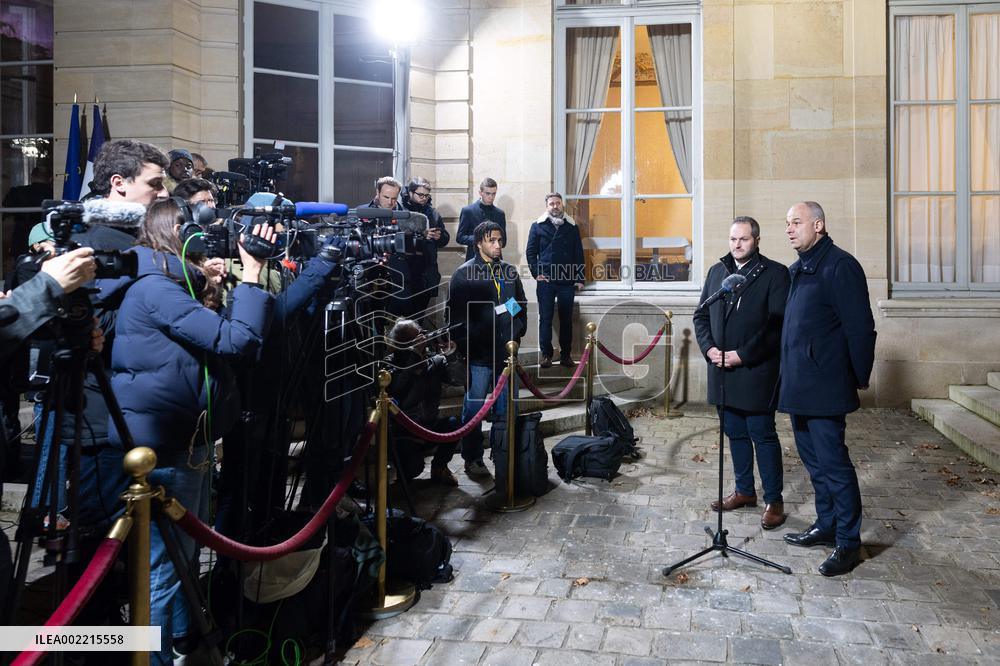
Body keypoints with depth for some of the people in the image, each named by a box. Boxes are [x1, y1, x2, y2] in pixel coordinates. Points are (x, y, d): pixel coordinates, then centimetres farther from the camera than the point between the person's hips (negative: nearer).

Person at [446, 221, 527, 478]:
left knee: (506, 409, 12)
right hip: (480, 354, -5)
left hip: (506, 351, 5)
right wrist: (467, 346, -11)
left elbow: (522, 304, 22)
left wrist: (518, 331, 10)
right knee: (474, 408, 4)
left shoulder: (509, 271, 12)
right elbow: (456, 314, -8)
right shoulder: (464, 273, -5)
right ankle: (472, 459, 14)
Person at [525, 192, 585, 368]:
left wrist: (579, 278, 4)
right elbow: (530, 252, 5)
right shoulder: (538, 226, 5)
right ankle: (546, 354, 8)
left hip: (567, 281, 1)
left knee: (566, 319, 6)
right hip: (546, 281, -1)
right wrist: (536, 273, -5)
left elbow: (578, 254, 9)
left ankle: (566, 354, 13)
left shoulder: (572, 226, 9)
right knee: (545, 319, 2)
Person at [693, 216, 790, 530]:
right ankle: (744, 490, 29)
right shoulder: (716, 271, 13)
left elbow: (778, 324, -13)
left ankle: (774, 500, 12)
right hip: (722, 369, 6)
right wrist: (709, 347, -2)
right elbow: (701, 315, 15)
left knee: (763, 436, 0)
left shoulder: (775, 273, -5)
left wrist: (743, 354, -16)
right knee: (735, 433, 15)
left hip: (756, 371, -6)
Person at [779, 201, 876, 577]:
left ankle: (848, 543, 9)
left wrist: (860, 377, -11)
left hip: (824, 387, -9)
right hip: (798, 387, 9)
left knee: (833, 464, -3)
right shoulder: (797, 270, 14)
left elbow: (860, 327, -15)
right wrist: (789, 378, 15)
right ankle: (826, 526, 30)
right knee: (814, 461, 17)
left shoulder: (840, 266, -13)